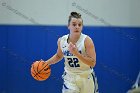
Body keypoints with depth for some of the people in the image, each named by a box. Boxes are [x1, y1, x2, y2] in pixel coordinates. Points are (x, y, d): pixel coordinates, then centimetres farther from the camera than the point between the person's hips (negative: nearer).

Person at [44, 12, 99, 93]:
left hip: (86, 78, -1)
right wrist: (46, 63, 3)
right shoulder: (61, 41, -5)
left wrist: (76, 53, -31)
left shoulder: (87, 40, -16)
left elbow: (93, 63, -22)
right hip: (69, 78, 2)